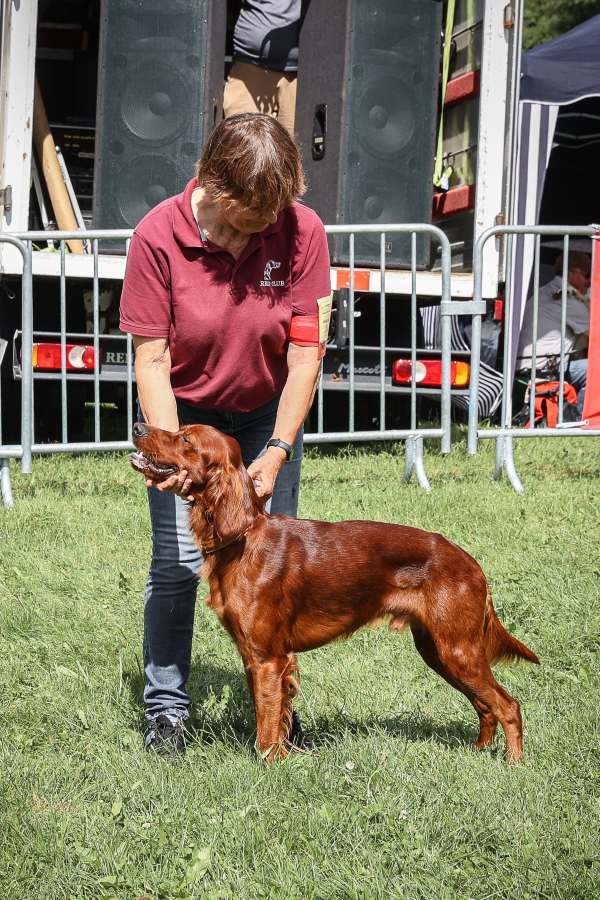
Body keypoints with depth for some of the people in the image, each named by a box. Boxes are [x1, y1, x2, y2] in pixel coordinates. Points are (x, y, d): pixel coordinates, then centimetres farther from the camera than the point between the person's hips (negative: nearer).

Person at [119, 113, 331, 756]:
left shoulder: (301, 231, -20)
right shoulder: (158, 236, -24)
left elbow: (305, 353, -15)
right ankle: (166, 707, 8)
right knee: (177, 559, -5)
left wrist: (278, 448, -23)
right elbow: (150, 360, -19)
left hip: (267, 412, 2)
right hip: (181, 412, -1)